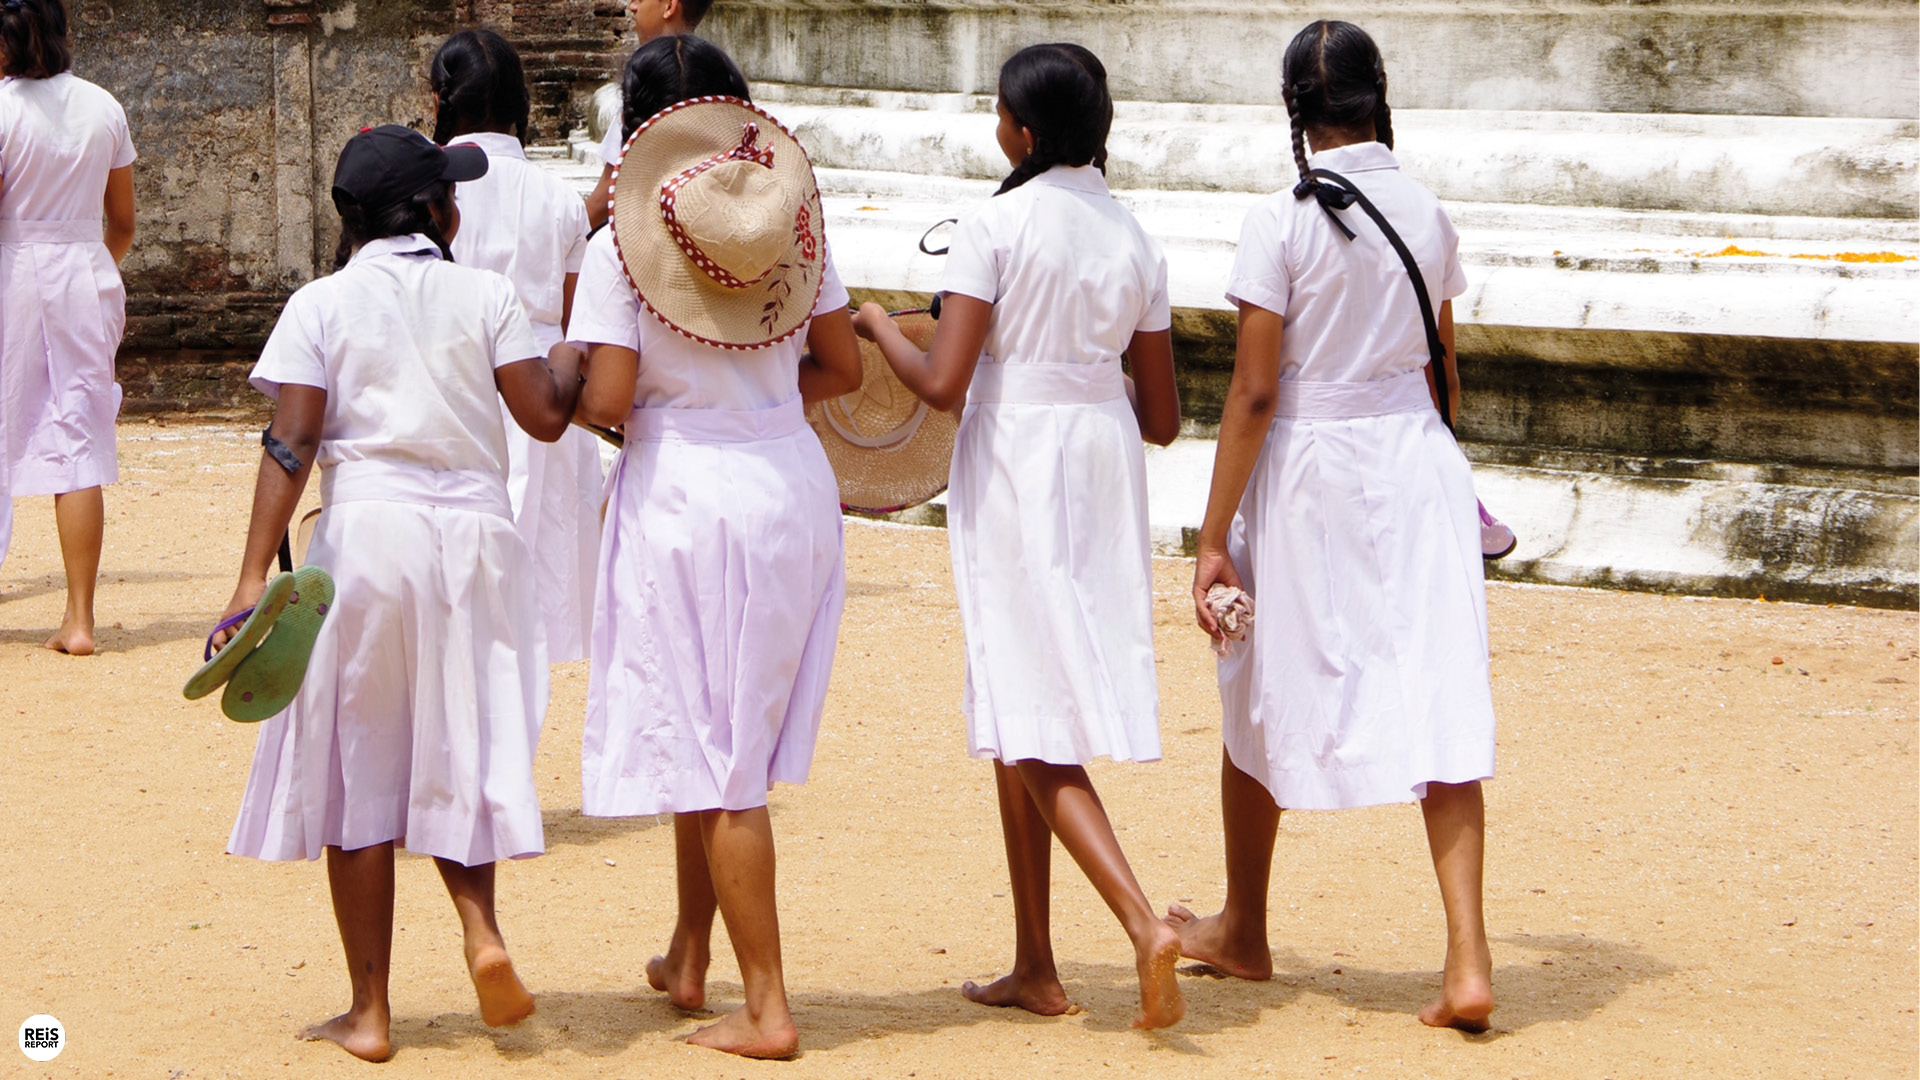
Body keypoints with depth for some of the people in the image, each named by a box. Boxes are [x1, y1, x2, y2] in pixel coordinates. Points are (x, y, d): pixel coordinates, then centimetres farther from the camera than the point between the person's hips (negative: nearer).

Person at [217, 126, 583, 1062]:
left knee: (359, 772, 6)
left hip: (366, 533, -1)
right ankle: (482, 930, -8)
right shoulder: (484, 295, 3)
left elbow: (291, 444, -7)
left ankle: (369, 1011, 9)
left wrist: (254, 576, -9)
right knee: (456, 755, 17)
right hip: (474, 536, 1)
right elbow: (546, 416, -1)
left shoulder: (321, 305, 1)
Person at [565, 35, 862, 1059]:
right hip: (793, 486, 5)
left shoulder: (620, 243, -10)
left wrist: (563, 387, 6)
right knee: (731, 736, 20)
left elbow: (605, 399, -16)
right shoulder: (791, 219, 3)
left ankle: (766, 1007, 3)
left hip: (683, 493, -5)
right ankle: (689, 957, 31)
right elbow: (842, 368, 6)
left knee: (713, 755, 2)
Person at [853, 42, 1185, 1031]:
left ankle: (1144, 923, -22)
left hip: (1013, 464, -6)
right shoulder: (1135, 242, 7)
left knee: (1032, 723, -4)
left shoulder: (997, 225, -10)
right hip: (1106, 461, 6)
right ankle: (1032, 966, 19)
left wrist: (877, 325, 2)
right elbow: (1161, 418, 10)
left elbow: (941, 383, -17)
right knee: (1019, 718, 15)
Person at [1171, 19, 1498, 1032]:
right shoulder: (1427, 214, 3)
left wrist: (1215, 538, -9)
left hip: (1306, 467, -3)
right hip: (1415, 457, 3)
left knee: (1262, 700, 15)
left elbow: (1255, 391, -13)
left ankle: (1243, 931, 31)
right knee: (1438, 701, 0)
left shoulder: (1281, 224, -12)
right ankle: (1468, 959, -10)